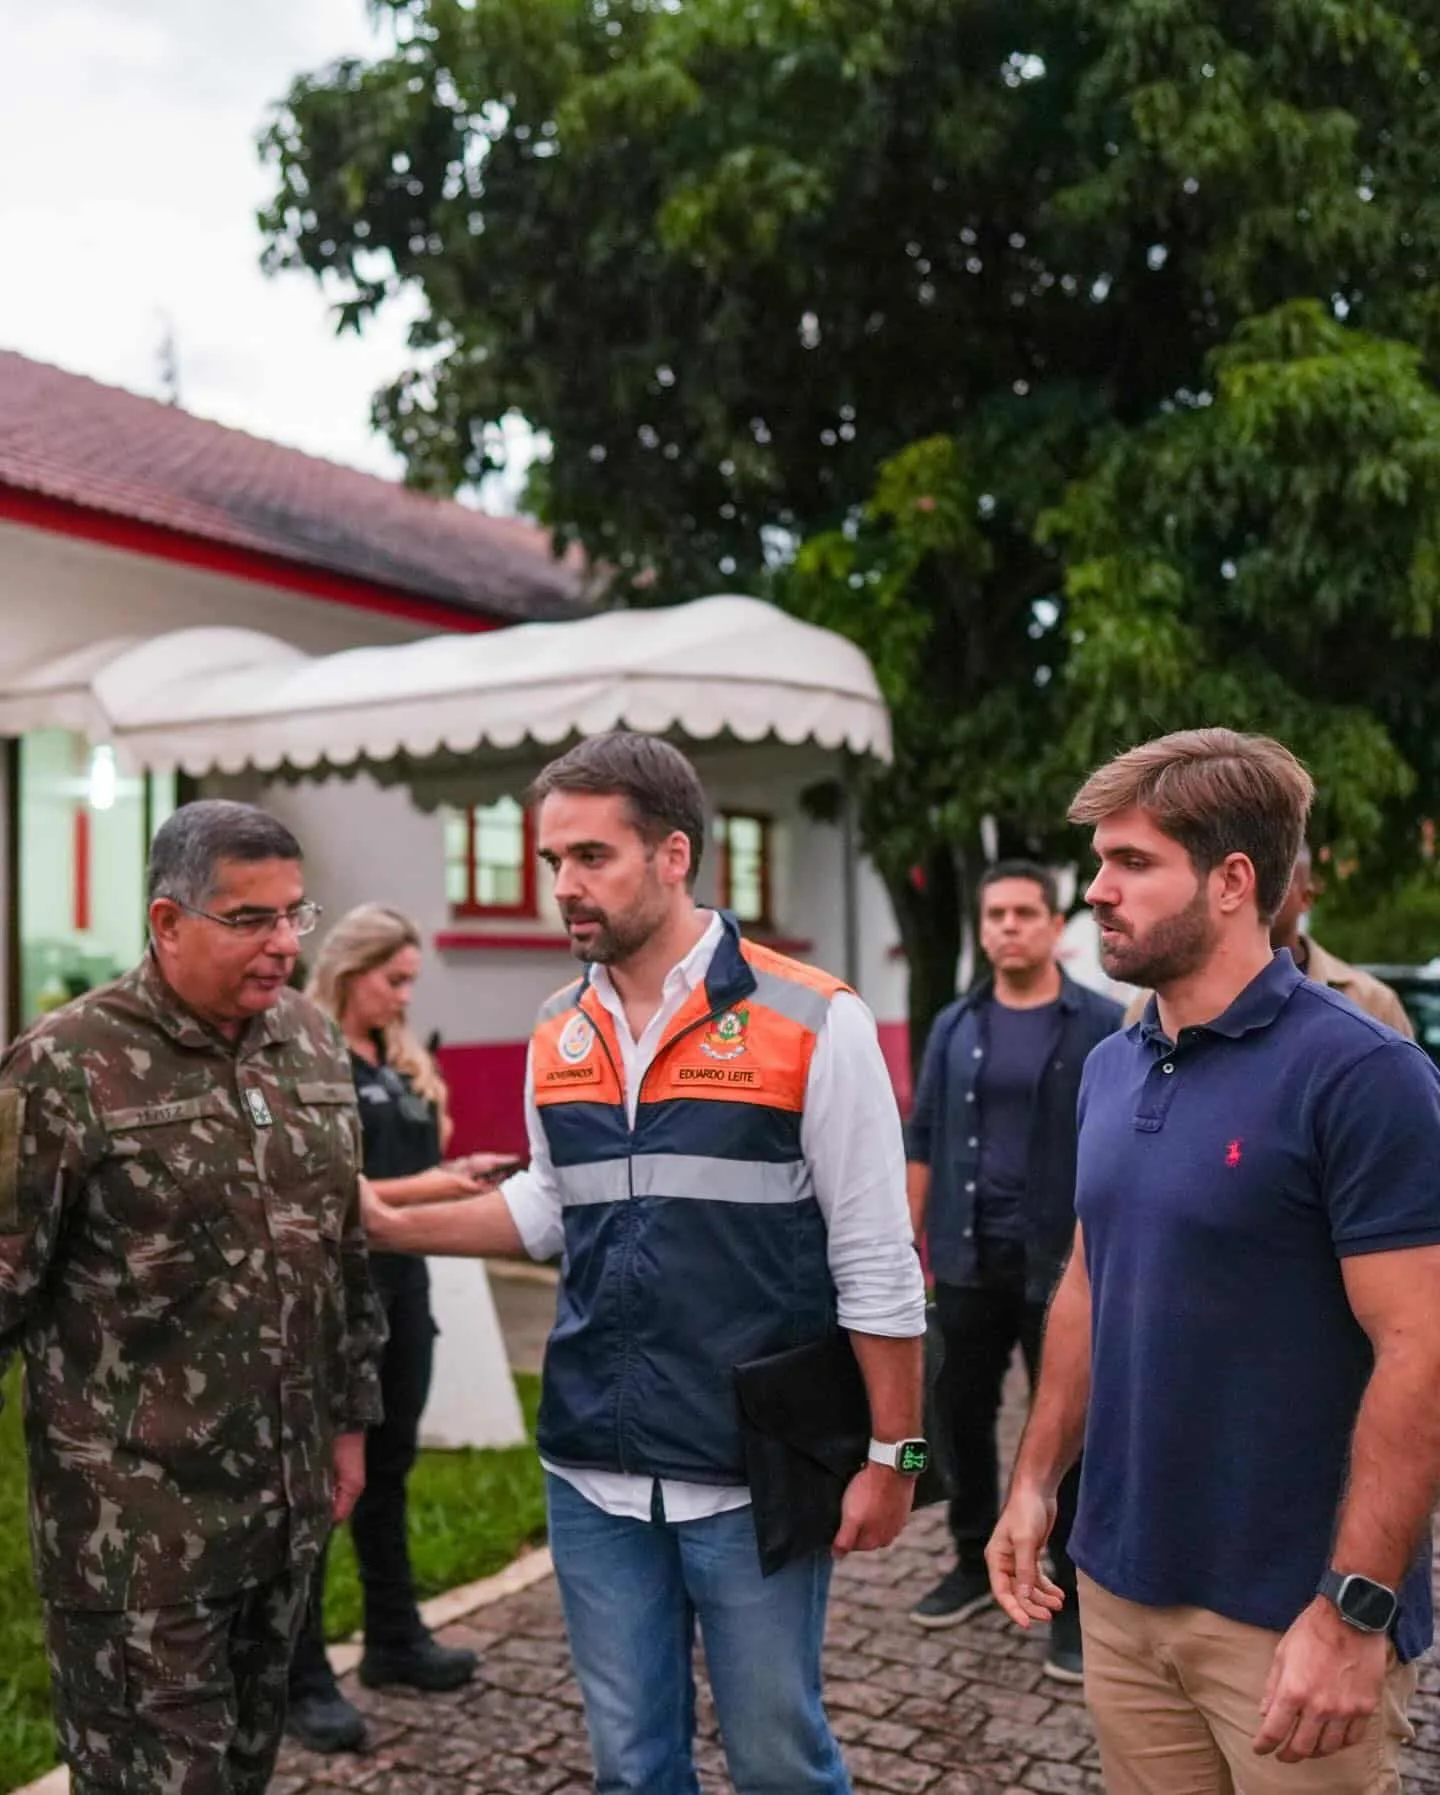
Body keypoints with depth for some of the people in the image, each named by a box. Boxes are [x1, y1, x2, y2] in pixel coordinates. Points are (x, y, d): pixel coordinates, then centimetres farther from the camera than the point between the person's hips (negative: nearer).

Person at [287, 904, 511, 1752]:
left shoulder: (403, 1062, 11)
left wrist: (459, 1170, -2)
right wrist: (421, 1189, -23)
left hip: (401, 1289, 7)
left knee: (387, 1473, 17)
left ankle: (395, 1638, 30)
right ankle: (303, 1677, 10)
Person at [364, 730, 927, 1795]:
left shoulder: (811, 1021, -13)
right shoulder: (557, 1035, 4)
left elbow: (878, 1262, -10)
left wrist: (891, 1452, -9)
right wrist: (393, 1226, 7)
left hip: (755, 1473, -5)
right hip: (593, 1472, 5)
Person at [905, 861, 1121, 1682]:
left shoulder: (1104, 1025, -5)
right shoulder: (955, 1027, 7)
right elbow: (924, 1142, 10)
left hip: (1062, 1264, -4)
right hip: (969, 1261, 4)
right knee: (964, 1414, 14)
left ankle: (1076, 1599, 18)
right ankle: (976, 1562, 33)